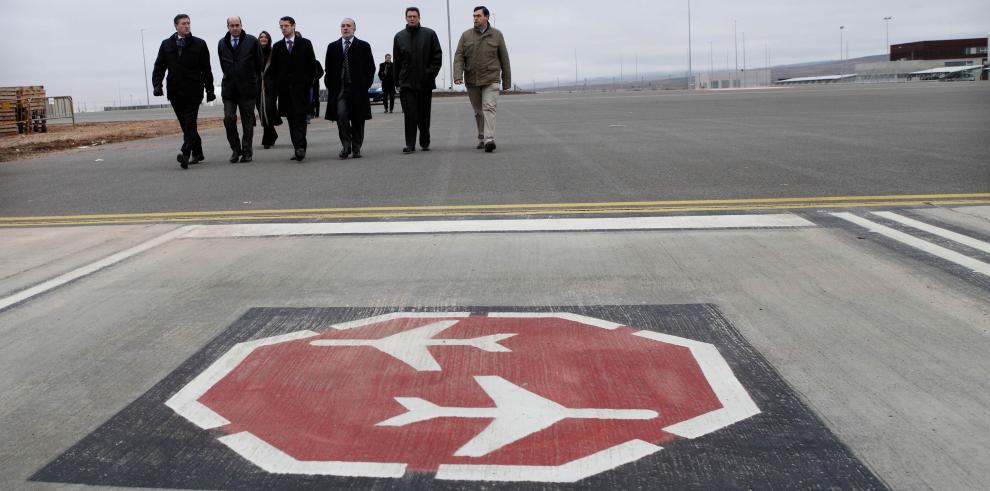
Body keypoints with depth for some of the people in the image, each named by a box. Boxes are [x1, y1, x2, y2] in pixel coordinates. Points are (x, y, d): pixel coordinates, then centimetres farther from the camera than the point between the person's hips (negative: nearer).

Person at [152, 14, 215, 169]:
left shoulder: (199, 44, 5)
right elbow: (159, 67, 8)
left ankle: (186, 154, -22)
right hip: (175, 92, 3)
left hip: (193, 91, -3)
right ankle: (197, 153, 20)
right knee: (186, 125, 8)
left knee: (190, 124, -13)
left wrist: (209, 90, 3)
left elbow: (206, 69, 5)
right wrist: (157, 85, -7)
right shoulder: (166, 45, 12)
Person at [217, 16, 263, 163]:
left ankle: (247, 152, 11)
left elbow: (259, 64, 5)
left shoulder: (252, 41, 0)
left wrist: (253, 81, 9)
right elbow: (223, 65, 19)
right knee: (229, 119, -8)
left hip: (247, 87, -2)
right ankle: (236, 149, 7)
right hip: (229, 88, 2)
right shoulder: (222, 43, 9)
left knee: (248, 122, 2)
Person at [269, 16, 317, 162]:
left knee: (300, 118, -13)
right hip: (285, 89, 3)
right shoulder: (277, 47, 13)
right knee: (291, 120, 3)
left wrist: (308, 84, -2)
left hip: (301, 87, -3)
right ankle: (299, 150, 7)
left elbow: (312, 66, 4)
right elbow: (274, 69, 13)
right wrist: (277, 87, 4)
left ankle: (300, 147, -22)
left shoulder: (305, 44, 6)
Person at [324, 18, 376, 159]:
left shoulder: (364, 46, 7)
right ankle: (346, 147, -4)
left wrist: (365, 85, 1)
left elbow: (370, 68, 8)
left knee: (358, 120, 3)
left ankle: (356, 149, 13)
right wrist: (330, 86, 5)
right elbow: (328, 69, 13)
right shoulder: (332, 47, 11)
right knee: (341, 117, -13)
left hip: (358, 89, 0)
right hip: (339, 89, 1)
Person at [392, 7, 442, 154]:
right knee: (410, 115, -8)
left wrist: (431, 73, -7)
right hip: (406, 83, 0)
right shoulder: (399, 36, 7)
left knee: (424, 115, 9)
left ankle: (425, 143, 24)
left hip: (425, 82, 0)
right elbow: (396, 61, 10)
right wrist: (397, 80, 6)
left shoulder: (429, 34, 3)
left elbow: (437, 56, 3)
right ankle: (410, 145, -6)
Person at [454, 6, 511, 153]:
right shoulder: (466, 35, 4)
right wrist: (458, 75, -20)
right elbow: (459, 56, -3)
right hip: (472, 81, 3)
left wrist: (507, 81, 6)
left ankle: (489, 140, -28)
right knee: (478, 112, 11)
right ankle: (482, 138, 25)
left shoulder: (497, 35, 2)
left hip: (491, 80, -2)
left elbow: (504, 58, 6)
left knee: (489, 108, -17)